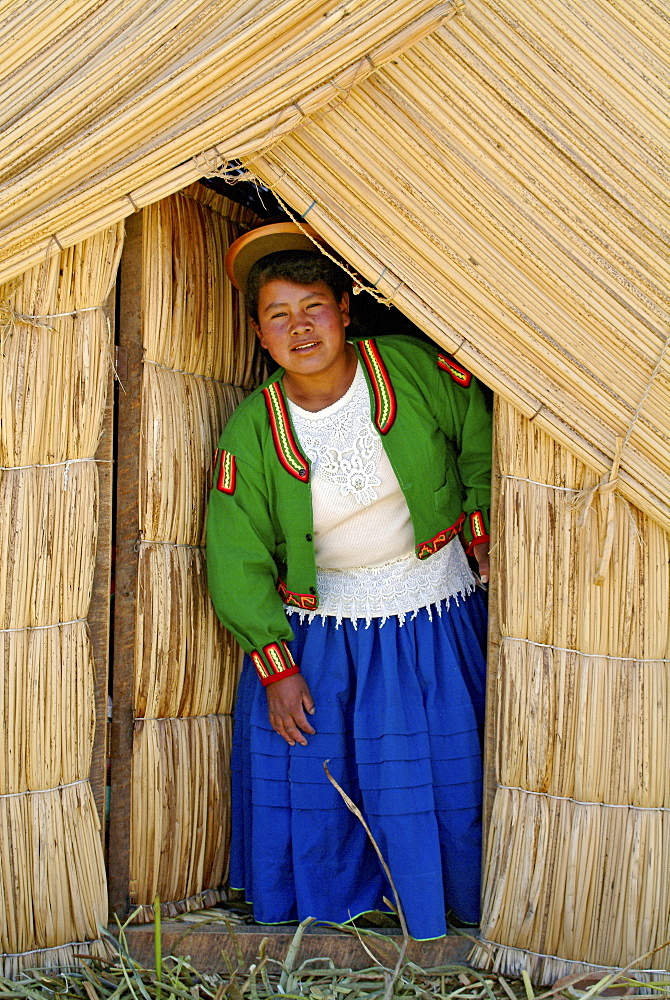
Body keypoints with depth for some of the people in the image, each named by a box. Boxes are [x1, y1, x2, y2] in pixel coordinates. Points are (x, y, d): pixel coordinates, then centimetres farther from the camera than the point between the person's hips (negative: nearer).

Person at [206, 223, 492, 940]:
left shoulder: (419, 371, -12)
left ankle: (443, 925, 32)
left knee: (445, 787, 8)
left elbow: (482, 454, 6)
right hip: (317, 633, 0)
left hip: (437, 619, 0)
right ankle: (315, 922, 30)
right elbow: (237, 560, -6)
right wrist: (275, 665, -9)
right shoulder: (251, 433, -11)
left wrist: (485, 542, 4)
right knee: (301, 789, 4)